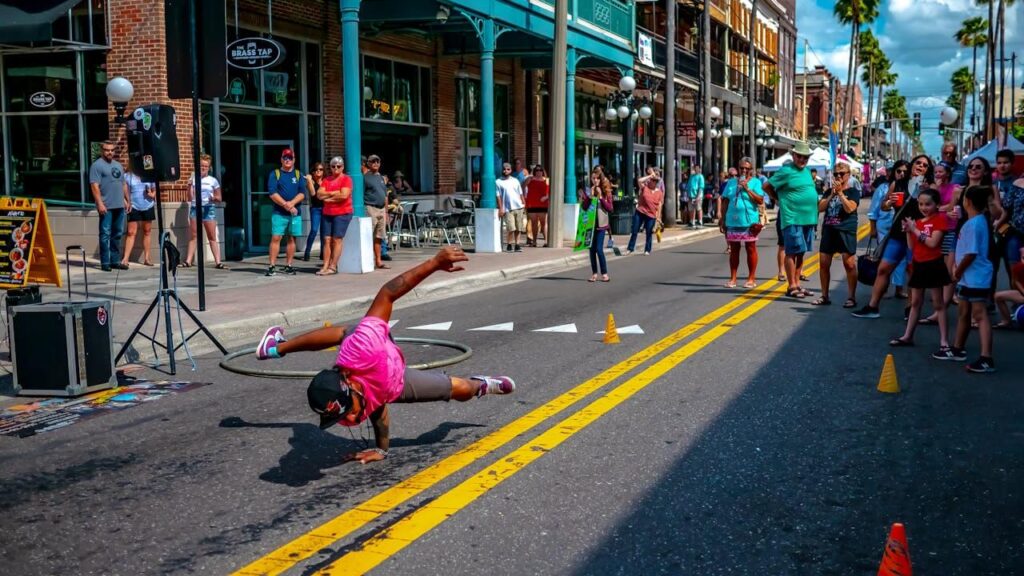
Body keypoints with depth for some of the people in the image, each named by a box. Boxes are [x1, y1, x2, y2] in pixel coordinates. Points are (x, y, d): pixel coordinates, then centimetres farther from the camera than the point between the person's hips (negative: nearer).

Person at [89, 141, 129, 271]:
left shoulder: (118, 165, 19)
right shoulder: (97, 165, -4)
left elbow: (124, 184, 24)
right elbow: (94, 186, -11)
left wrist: (128, 199, 18)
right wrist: (100, 203, -18)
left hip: (119, 206, 7)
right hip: (106, 206, -7)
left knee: (117, 234, 9)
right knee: (105, 234, -4)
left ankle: (115, 261, 16)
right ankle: (105, 262, -2)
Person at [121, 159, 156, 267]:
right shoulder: (127, 176, -2)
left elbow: (155, 190, 12)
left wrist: (152, 195, -10)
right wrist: (126, 203, -14)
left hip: (148, 206, 3)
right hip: (134, 207, -3)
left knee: (147, 232, 8)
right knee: (131, 232, -6)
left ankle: (146, 258, 15)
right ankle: (125, 259, -7)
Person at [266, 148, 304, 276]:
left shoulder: (298, 175, 12)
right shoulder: (274, 174, 6)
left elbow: (302, 193, 1)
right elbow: (272, 193, -5)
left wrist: (291, 203, -15)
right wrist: (286, 205, -14)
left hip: (295, 213, 3)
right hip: (279, 213, -2)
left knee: (292, 238, 4)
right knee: (276, 238, -8)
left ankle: (288, 265, 11)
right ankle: (272, 266, -7)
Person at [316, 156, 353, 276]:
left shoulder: (346, 179, -2)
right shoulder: (326, 180, 14)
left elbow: (344, 195, -15)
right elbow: (320, 194, 3)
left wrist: (328, 198, -5)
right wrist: (334, 193, -10)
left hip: (342, 213, -5)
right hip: (327, 213, 5)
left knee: (337, 239, -6)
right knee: (327, 240, 1)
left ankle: (333, 267, -6)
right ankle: (325, 266, 0)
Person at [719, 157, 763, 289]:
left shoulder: (755, 182, 0)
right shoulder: (731, 182, 10)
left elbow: (760, 201, -10)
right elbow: (725, 201, 11)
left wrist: (747, 189, -17)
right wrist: (722, 219, 8)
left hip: (749, 222, -3)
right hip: (732, 221, 3)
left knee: (750, 249, 4)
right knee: (734, 249, 7)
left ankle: (751, 278, 10)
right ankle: (733, 278, 12)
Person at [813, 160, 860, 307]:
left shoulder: (853, 191, 0)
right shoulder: (829, 191, 14)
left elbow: (850, 208, -15)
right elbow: (820, 208, 2)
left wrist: (840, 192, -16)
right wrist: (832, 194, -8)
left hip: (846, 231, -5)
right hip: (828, 230, 5)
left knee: (849, 264, -6)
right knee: (823, 263, 5)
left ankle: (851, 297, -1)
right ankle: (825, 296, 14)